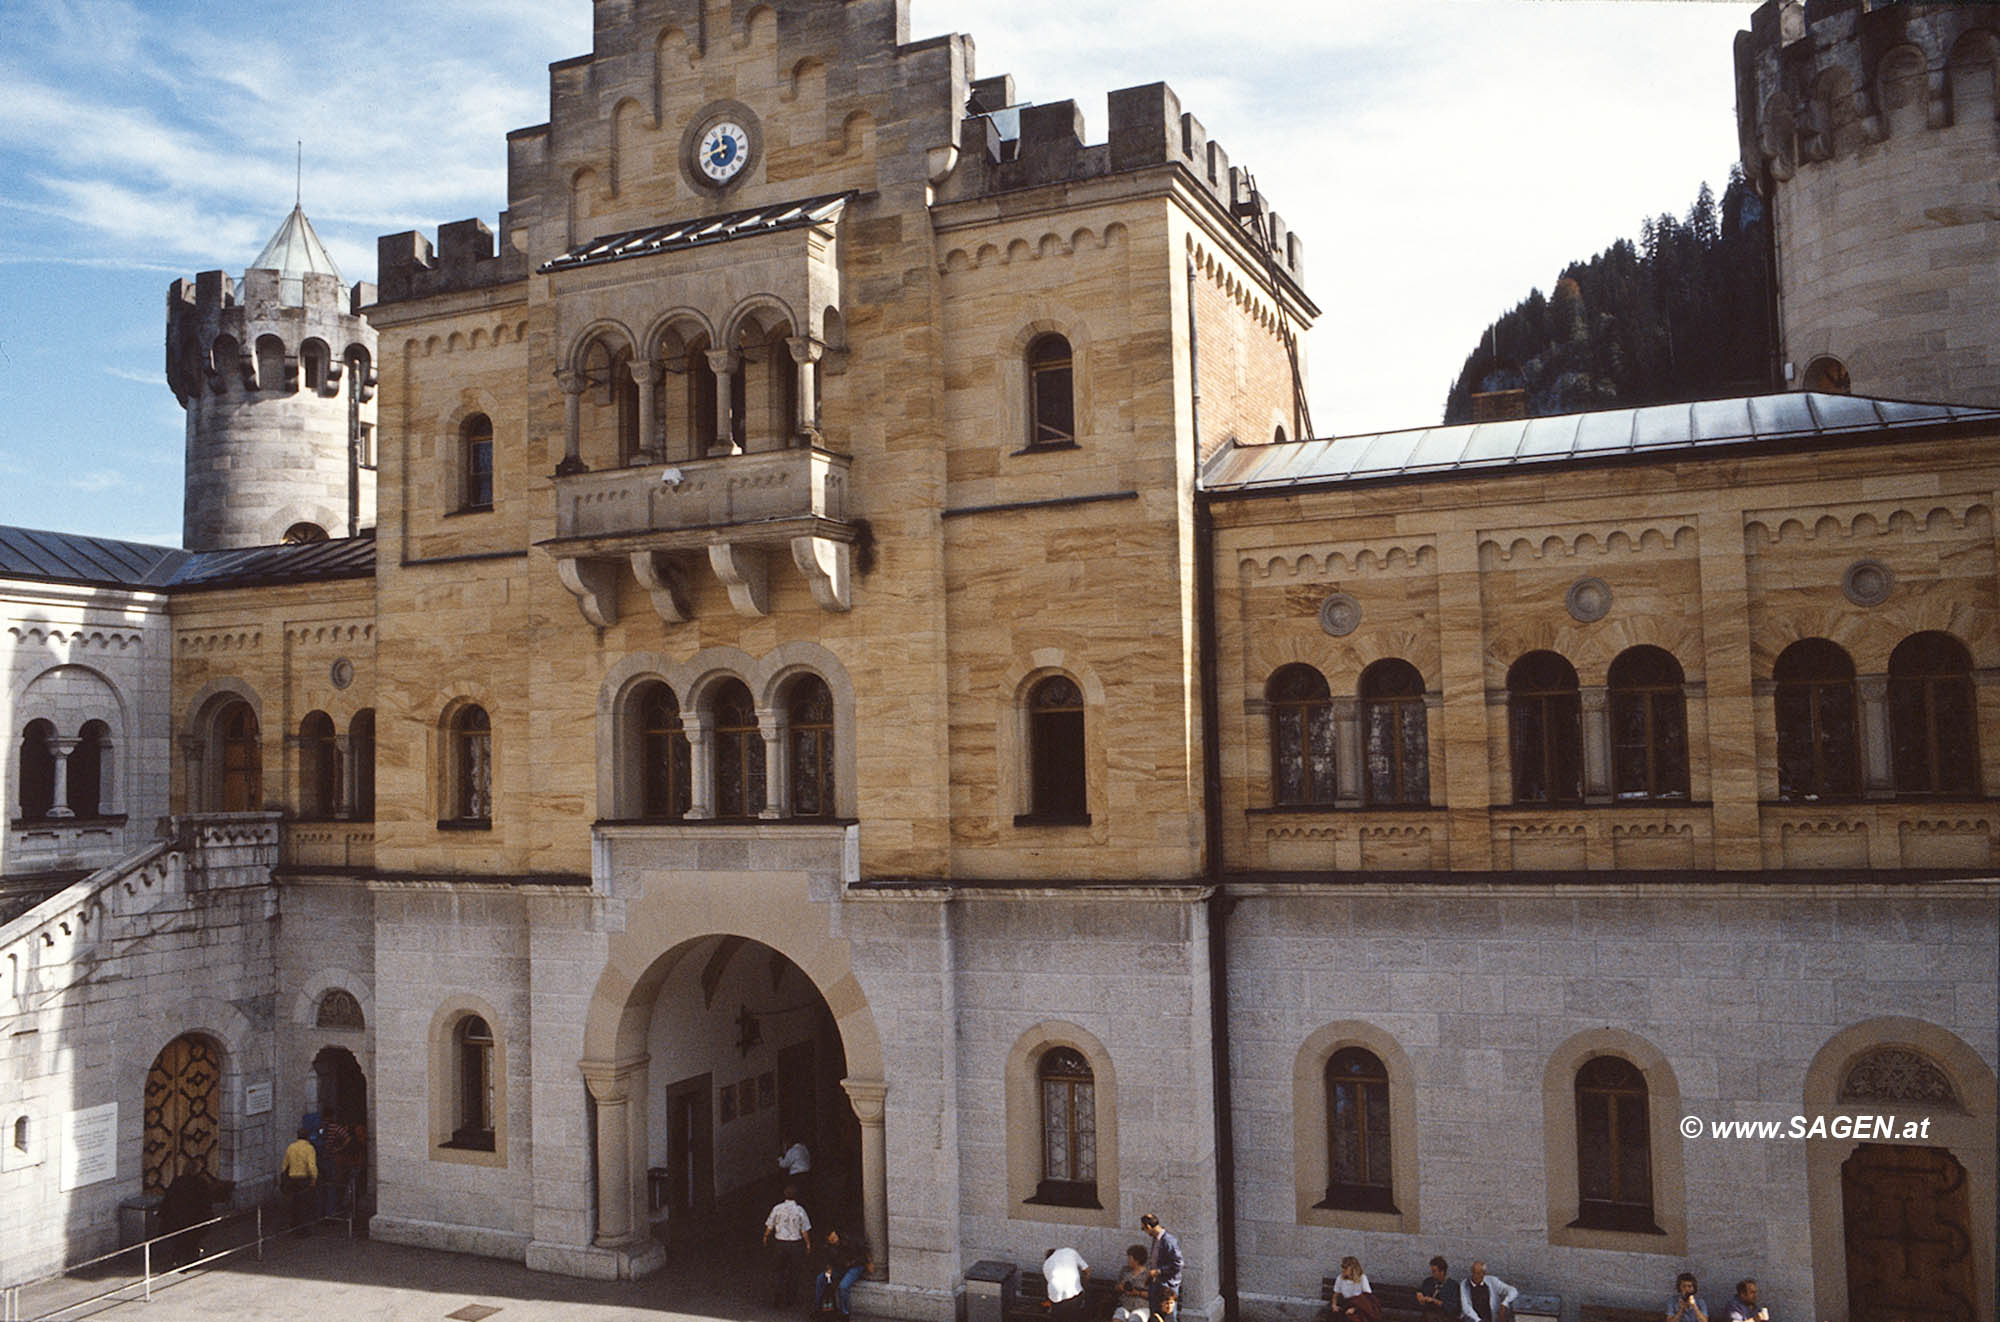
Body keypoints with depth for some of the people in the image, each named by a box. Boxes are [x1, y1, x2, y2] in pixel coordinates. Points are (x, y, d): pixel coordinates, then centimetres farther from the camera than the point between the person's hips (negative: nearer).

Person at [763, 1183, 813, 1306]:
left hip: (780, 1243, 0)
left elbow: (769, 1226, 2)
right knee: (792, 1273, 14)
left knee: (777, 1270, 17)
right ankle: (788, 1300, 20)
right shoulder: (800, 1210, -9)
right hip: (796, 1244, 0)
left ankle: (776, 1297, 10)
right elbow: (805, 1230, -5)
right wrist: (808, 1244, 9)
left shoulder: (777, 1209, -7)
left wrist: (766, 1236, 21)